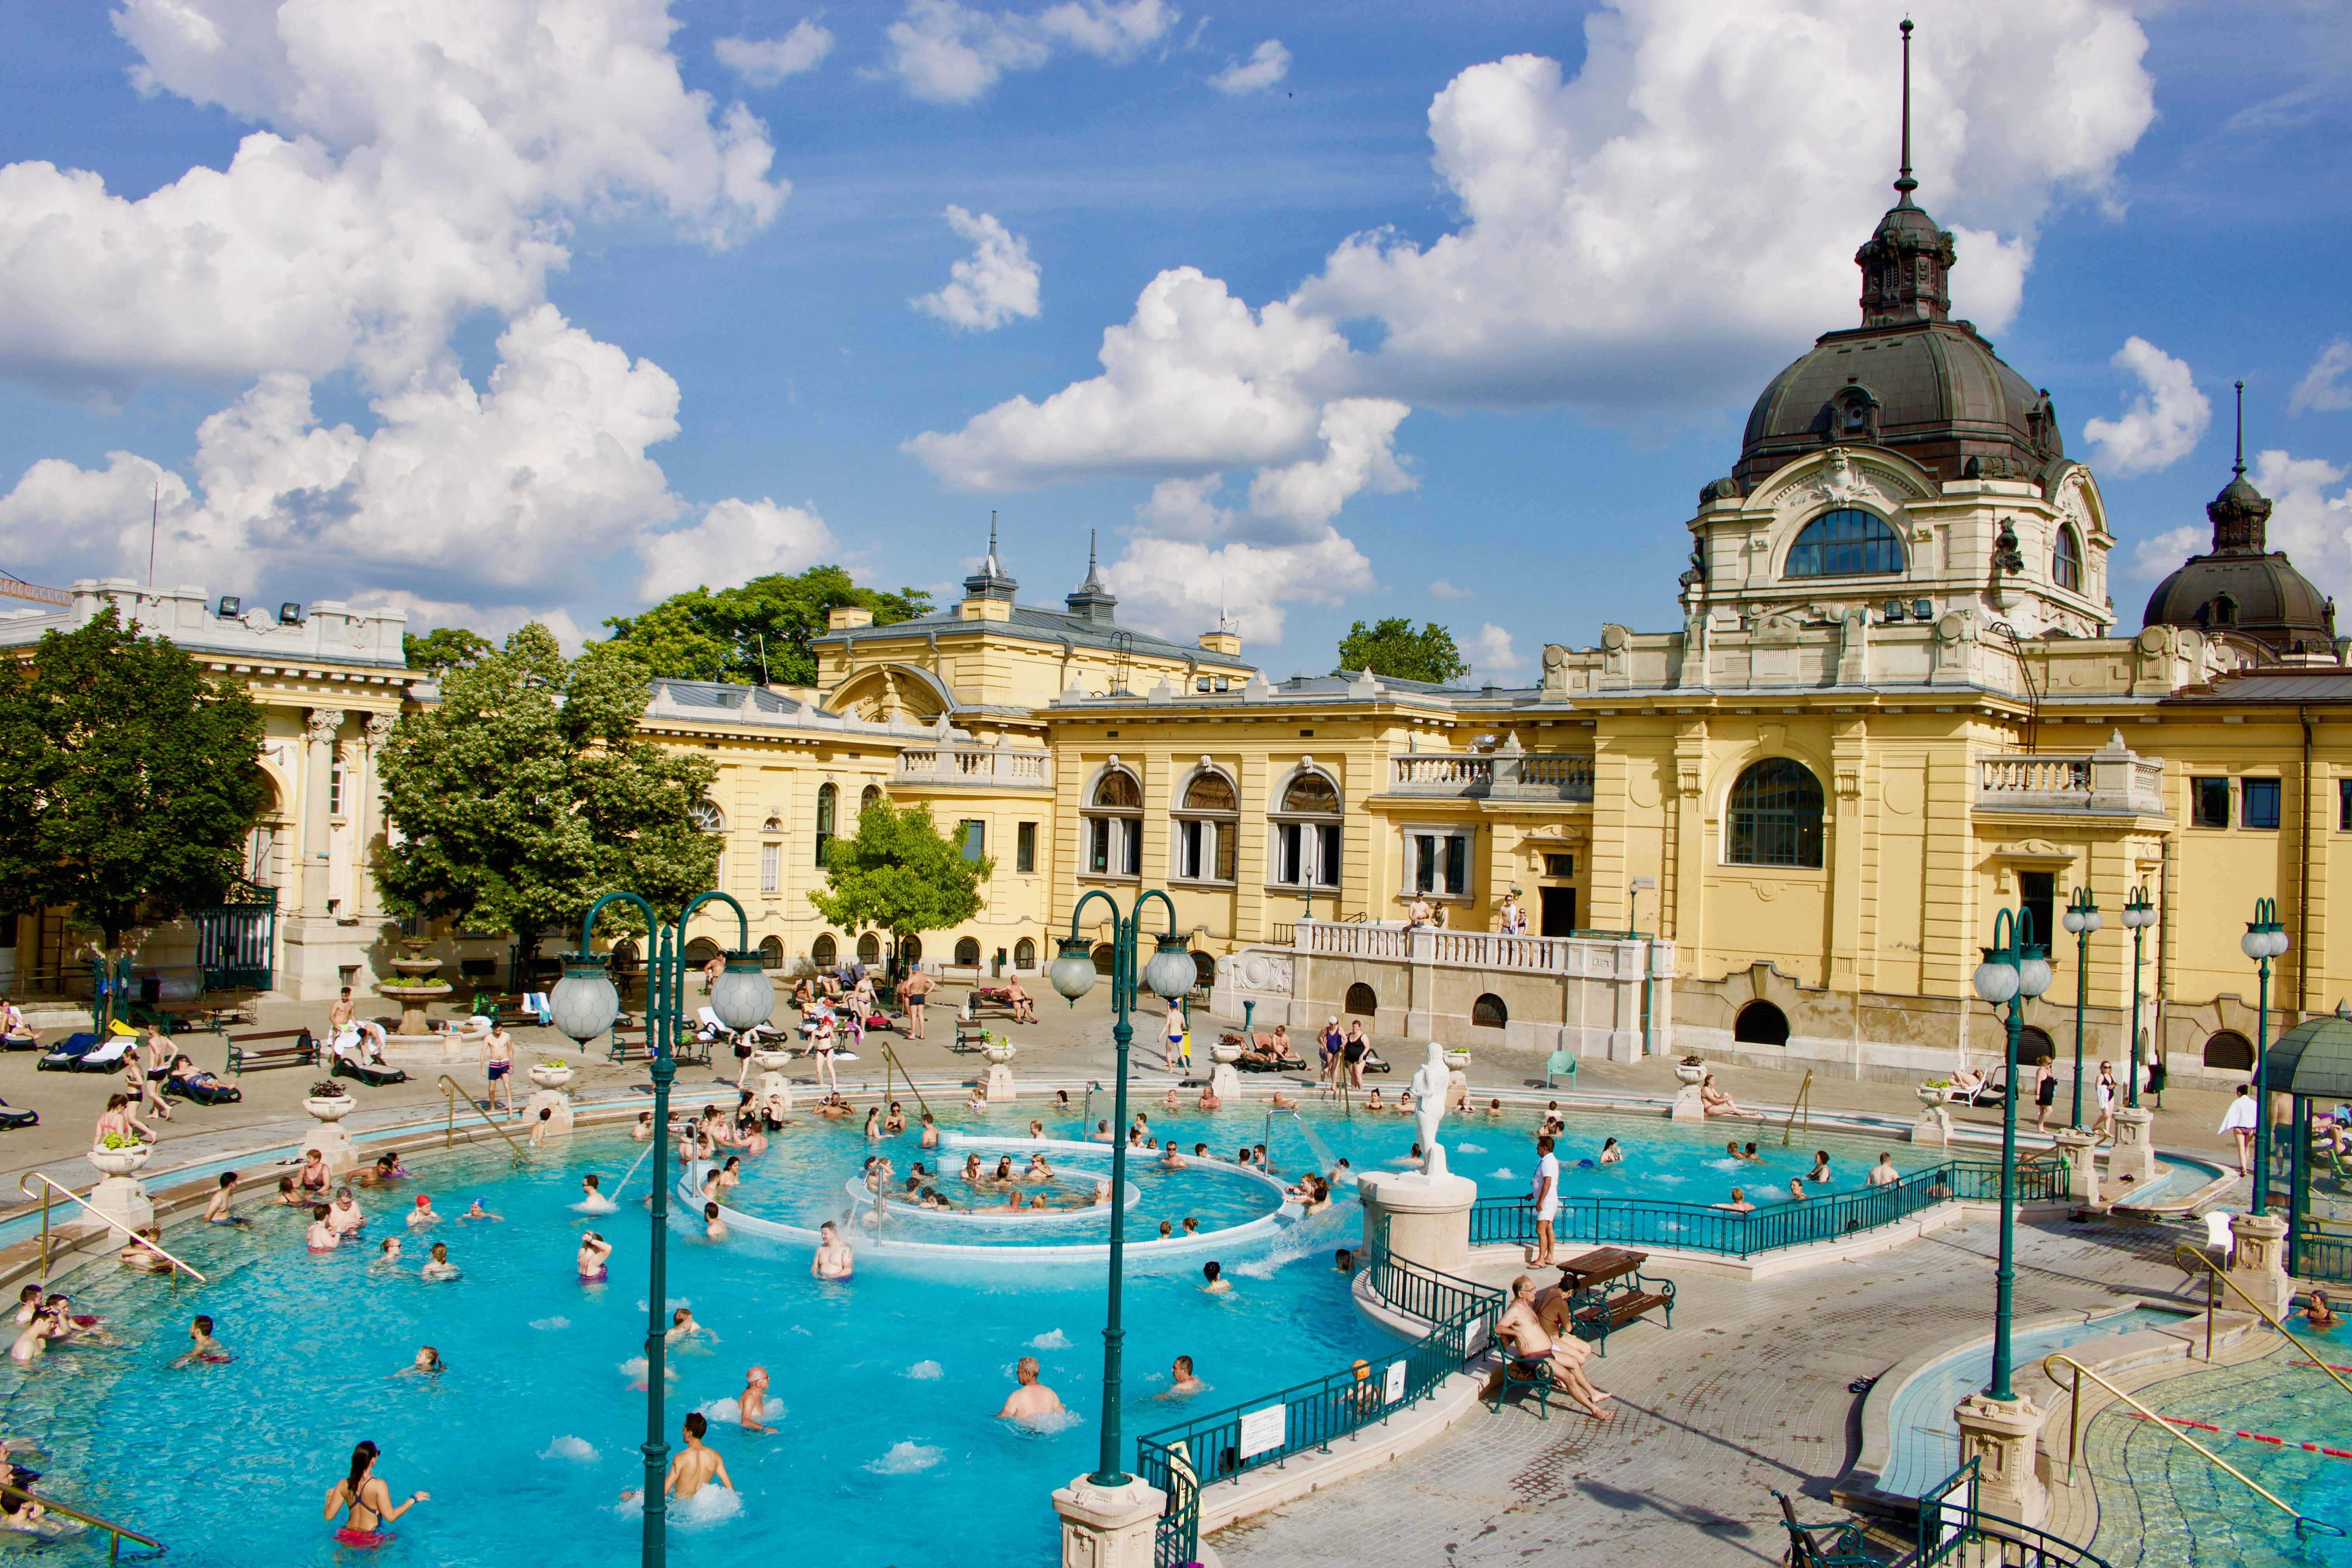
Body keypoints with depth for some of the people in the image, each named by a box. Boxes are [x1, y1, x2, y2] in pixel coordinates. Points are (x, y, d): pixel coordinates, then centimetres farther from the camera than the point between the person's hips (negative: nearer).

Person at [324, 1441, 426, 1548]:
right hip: (370, 1540, -5)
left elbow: (328, 1516, -1)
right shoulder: (379, 1485, -21)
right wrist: (414, 1499, -8)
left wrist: (329, 1499, 19)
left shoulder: (343, 1485, -7)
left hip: (347, 1538, 5)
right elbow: (390, 1517, -19)